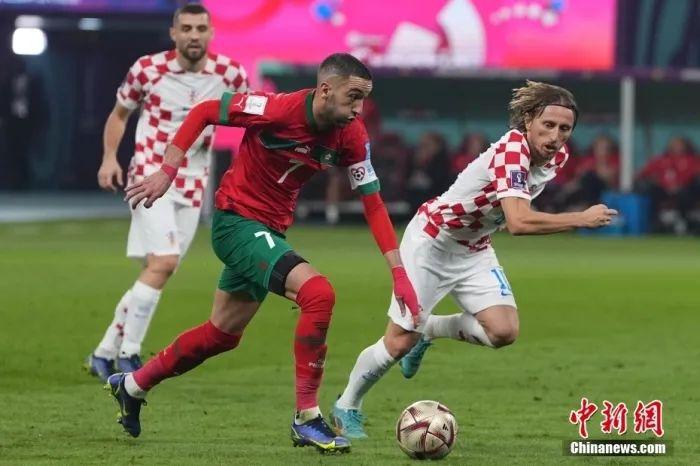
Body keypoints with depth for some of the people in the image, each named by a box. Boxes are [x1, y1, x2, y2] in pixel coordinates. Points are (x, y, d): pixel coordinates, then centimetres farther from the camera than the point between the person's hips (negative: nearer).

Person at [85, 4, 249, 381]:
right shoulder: (147, 70, -7)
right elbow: (119, 114, 8)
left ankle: (105, 353, 17)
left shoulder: (229, 74, -2)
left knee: (157, 272, 5)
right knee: (163, 263, -19)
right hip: (151, 179, -4)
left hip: (192, 185, 4)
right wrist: (109, 158, -5)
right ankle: (128, 353, -8)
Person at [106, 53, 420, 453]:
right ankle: (307, 418, -17)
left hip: (271, 231, 8)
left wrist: (399, 272, -8)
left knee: (223, 334, 20)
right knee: (318, 293, -25)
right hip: (238, 220, -8)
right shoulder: (279, 110, -25)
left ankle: (132, 386, 40)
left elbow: (373, 203, -2)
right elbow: (204, 112, -14)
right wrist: (167, 172, -18)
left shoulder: (352, 136, -7)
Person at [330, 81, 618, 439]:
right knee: (399, 342, -3)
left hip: (474, 248, 7)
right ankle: (346, 408, 21)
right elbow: (519, 221, -46)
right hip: (432, 240, -7)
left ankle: (428, 330, 14)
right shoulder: (511, 151, -33)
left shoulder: (557, 155, -8)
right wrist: (581, 219, -43)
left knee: (503, 331, -13)